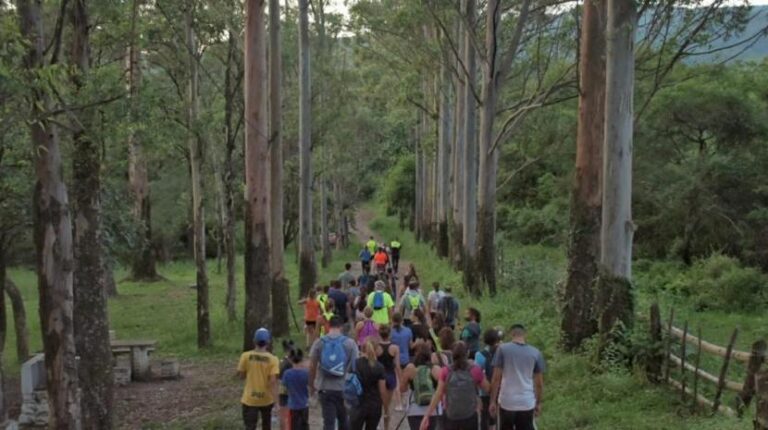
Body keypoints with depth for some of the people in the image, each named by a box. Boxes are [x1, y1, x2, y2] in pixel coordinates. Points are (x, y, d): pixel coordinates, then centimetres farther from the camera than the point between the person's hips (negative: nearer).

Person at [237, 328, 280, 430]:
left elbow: (241, 376, 0)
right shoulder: (273, 359, -10)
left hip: (249, 399, -1)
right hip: (266, 399, 1)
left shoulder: (245, 356, -8)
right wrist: (276, 401, -14)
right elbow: (273, 381, -16)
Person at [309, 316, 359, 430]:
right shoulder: (350, 343, -4)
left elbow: (312, 367, -1)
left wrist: (311, 385, 12)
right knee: (344, 420, 17)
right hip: (344, 388, 0)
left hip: (325, 388, 0)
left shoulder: (319, 343, -3)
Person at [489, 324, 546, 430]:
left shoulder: (503, 349, -5)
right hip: (527, 403, 1)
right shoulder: (535, 353, 0)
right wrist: (538, 403, 15)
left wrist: (493, 401, 1)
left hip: (506, 402, -1)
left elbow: (496, 378, -7)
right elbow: (539, 383, 4)